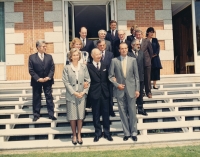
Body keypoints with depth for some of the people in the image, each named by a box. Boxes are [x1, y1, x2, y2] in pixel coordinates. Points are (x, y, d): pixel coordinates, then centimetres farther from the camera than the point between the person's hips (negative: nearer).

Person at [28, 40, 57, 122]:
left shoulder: (49, 56, 5)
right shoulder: (32, 57, -2)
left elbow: (52, 68, 2)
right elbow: (31, 70, -5)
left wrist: (49, 77, -13)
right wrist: (38, 78, -15)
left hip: (48, 80, 2)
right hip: (36, 81, -1)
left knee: (49, 97, 3)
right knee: (36, 98, 6)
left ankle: (51, 114, 10)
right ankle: (36, 115, 18)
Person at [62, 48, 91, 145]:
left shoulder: (84, 67, 4)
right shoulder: (66, 68, -1)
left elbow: (88, 80, 3)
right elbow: (66, 82, -5)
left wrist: (84, 92, -8)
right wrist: (74, 93, -12)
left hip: (82, 95, 1)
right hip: (71, 95, -1)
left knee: (80, 116, 7)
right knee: (72, 117, 4)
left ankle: (79, 135, 19)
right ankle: (74, 135, 19)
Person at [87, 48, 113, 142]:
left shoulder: (104, 66, 12)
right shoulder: (88, 66, -3)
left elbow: (107, 78, 11)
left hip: (104, 93, 3)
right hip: (95, 93, -3)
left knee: (106, 114, 8)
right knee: (96, 114, 7)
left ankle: (107, 133, 20)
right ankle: (98, 133, 20)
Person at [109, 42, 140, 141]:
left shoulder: (133, 60, 3)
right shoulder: (114, 61, 1)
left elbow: (136, 76, 3)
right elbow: (111, 76, 4)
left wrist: (137, 89, -1)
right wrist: (117, 84, -9)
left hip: (131, 89, 0)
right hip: (120, 90, 0)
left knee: (132, 112, 5)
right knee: (123, 112, 6)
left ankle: (134, 133, 17)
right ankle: (126, 133, 17)